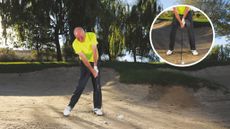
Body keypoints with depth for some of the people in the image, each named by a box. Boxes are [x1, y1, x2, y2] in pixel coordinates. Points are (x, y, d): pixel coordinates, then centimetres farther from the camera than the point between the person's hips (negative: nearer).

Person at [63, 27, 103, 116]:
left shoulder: (92, 35, -16)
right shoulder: (75, 44, -19)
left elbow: (95, 50, -22)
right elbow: (84, 58, -22)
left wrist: (95, 66, -28)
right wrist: (92, 70, -25)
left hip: (94, 63, 2)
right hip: (85, 64, -2)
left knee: (97, 86, 1)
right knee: (81, 85, -10)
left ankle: (97, 107, 11)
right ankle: (70, 106, 0)